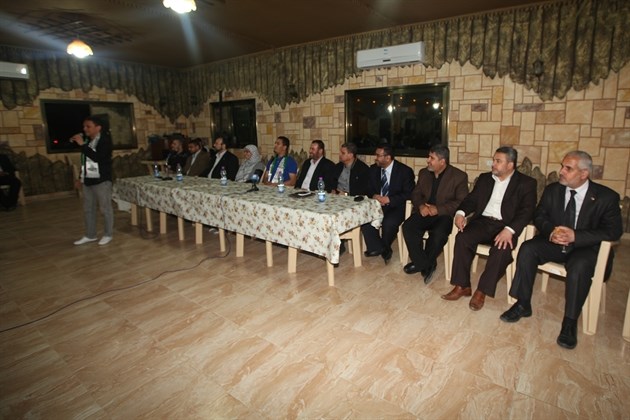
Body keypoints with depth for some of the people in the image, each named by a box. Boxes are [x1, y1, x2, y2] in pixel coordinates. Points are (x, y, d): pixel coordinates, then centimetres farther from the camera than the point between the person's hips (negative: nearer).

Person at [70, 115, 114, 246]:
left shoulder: (105, 141, -9)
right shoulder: (87, 141, 13)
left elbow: (97, 157, -24)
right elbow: (85, 161, 20)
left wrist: (82, 144, -21)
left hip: (101, 180, -8)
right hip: (87, 180, 8)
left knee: (105, 208, 0)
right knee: (88, 209, 12)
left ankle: (108, 234, 12)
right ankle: (90, 235, 22)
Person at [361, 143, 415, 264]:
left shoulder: (405, 171, -6)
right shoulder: (373, 169, 8)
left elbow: (408, 194, -10)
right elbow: (369, 189, 14)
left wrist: (389, 199, -20)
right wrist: (374, 196, -11)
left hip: (396, 207, -4)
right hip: (377, 204, 5)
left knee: (388, 223, -33)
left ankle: (384, 249, -1)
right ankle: (377, 247, -8)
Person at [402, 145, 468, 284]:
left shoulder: (459, 176, -4)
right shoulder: (424, 173, 12)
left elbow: (462, 202, -9)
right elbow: (416, 194, 13)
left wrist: (438, 209, -20)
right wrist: (421, 205, -11)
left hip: (445, 215, -4)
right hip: (425, 212, 4)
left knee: (439, 233, -35)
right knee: (407, 226, -25)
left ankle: (422, 264, -9)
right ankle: (426, 264, -15)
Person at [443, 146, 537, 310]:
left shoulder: (526, 183, 2)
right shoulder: (484, 178, 17)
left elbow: (526, 210, -9)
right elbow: (471, 199, 12)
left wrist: (509, 230, -26)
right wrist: (461, 212, -11)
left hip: (505, 226, -3)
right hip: (483, 221, 4)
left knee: (501, 248, -33)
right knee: (462, 238, -25)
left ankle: (482, 291, -18)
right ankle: (462, 286, -16)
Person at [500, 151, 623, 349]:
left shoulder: (606, 197, -6)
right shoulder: (552, 190, 4)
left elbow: (614, 230, -10)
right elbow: (539, 216, 6)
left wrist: (576, 236, -25)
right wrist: (551, 230, -18)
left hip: (585, 247, -3)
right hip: (553, 242, 3)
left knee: (579, 266, -36)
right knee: (527, 248, -25)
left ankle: (570, 322, -21)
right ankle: (523, 305, -15)